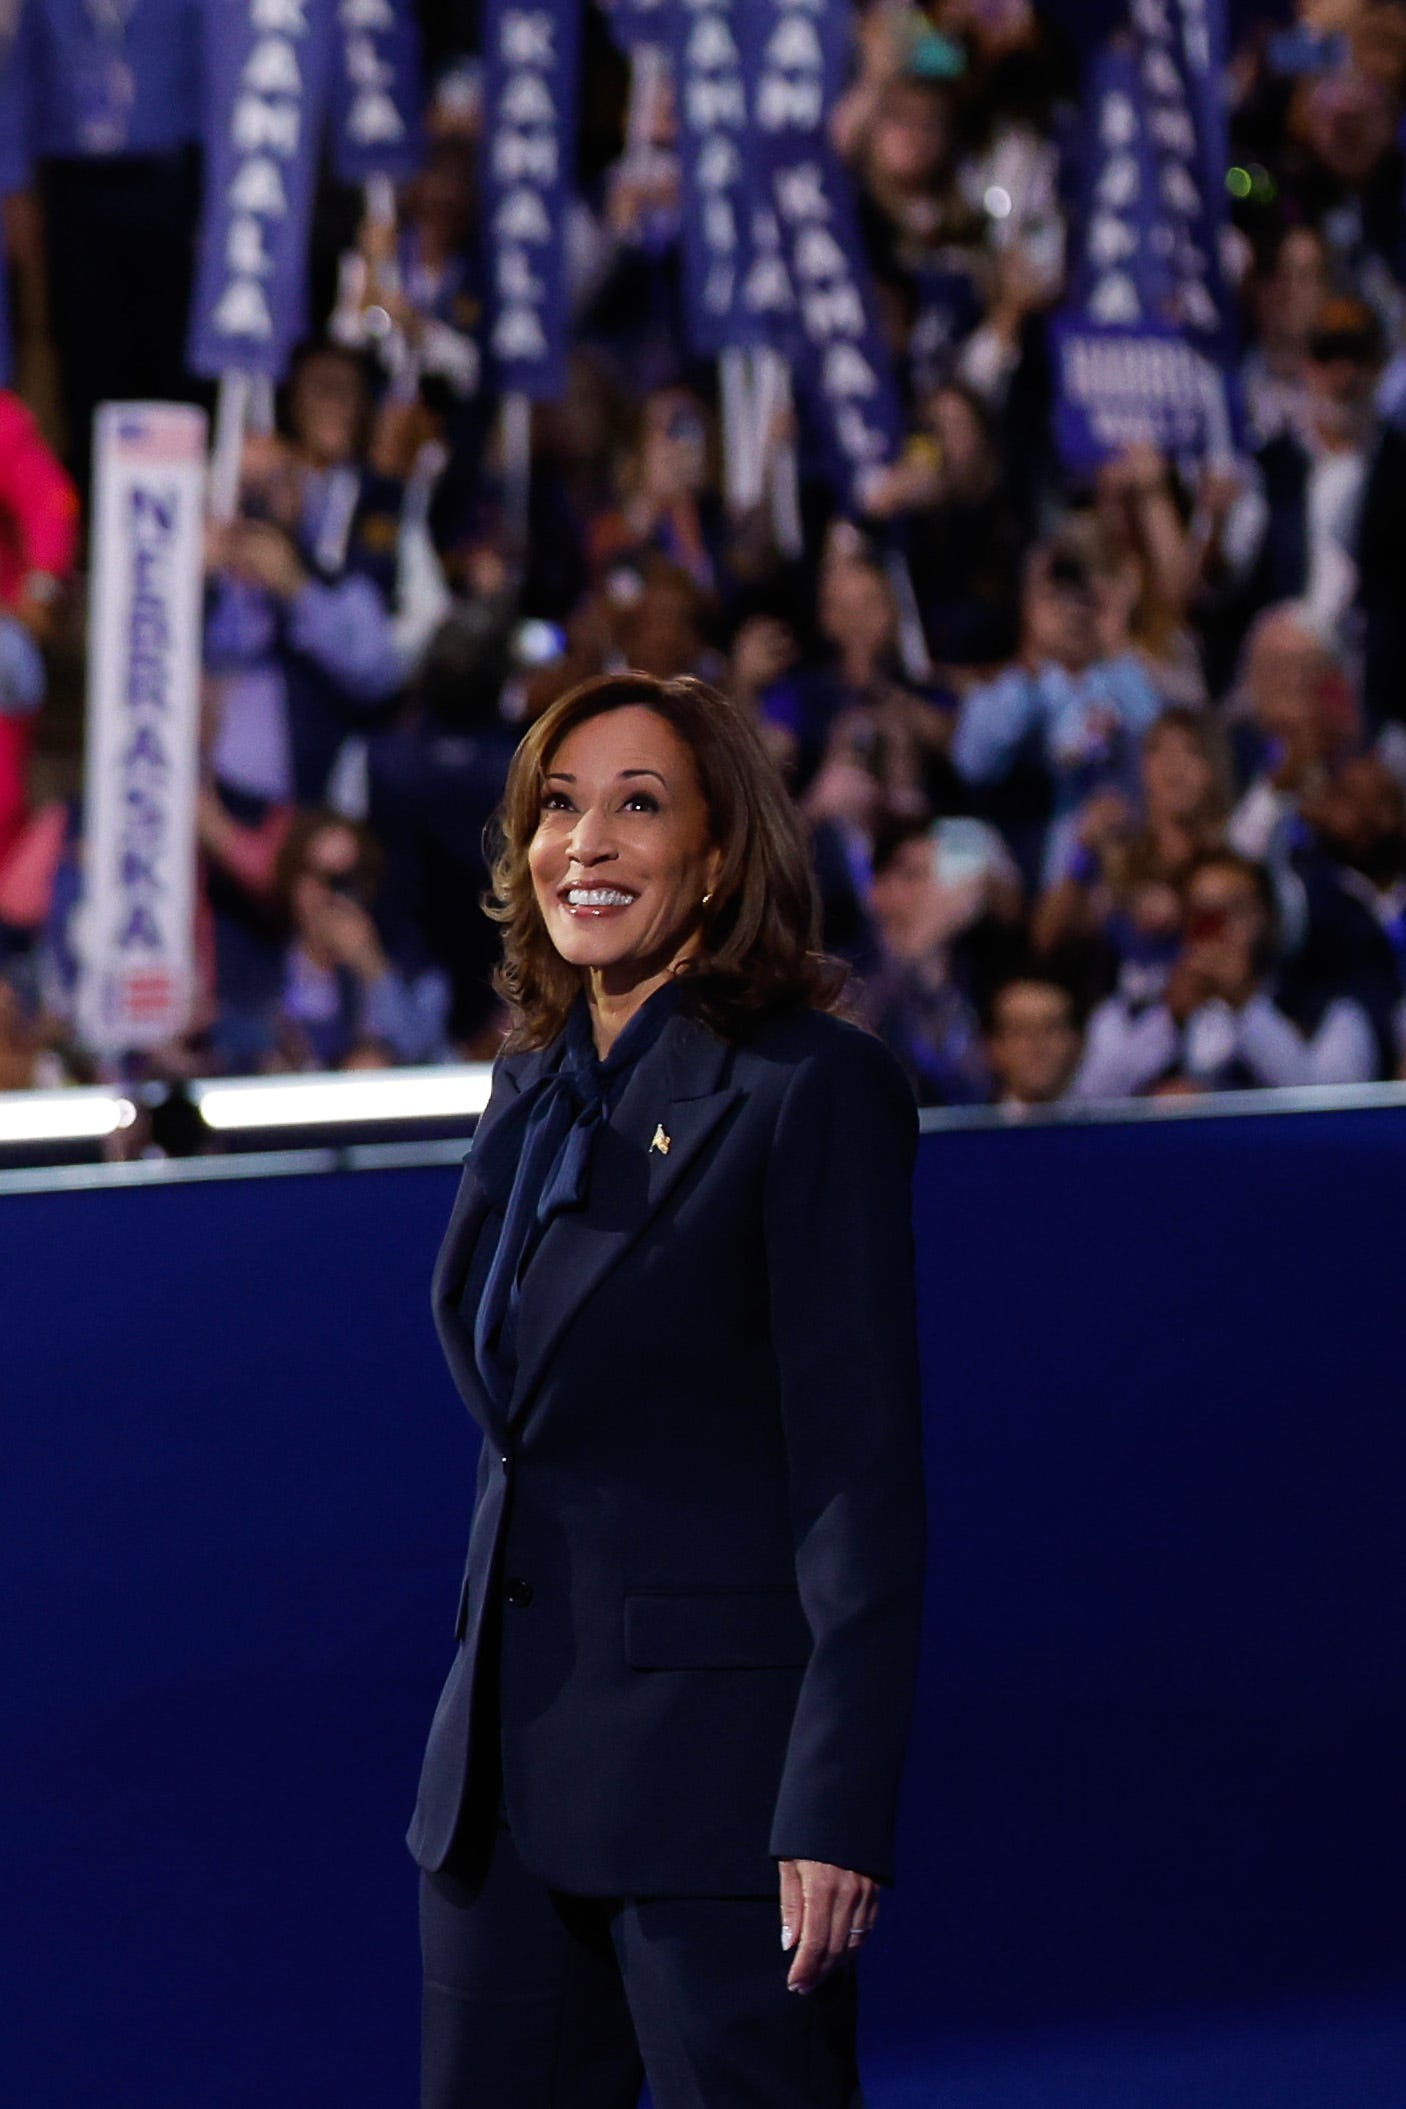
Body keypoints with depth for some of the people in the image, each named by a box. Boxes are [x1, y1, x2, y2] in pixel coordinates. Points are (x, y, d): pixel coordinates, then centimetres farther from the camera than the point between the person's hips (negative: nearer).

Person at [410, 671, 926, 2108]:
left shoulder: (811, 1088, -10)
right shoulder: (535, 1086, 13)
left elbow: (863, 1465, -13)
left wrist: (837, 1813, -18)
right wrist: (480, 1742, 17)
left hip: (716, 1759, -7)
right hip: (506, 1769, 8)